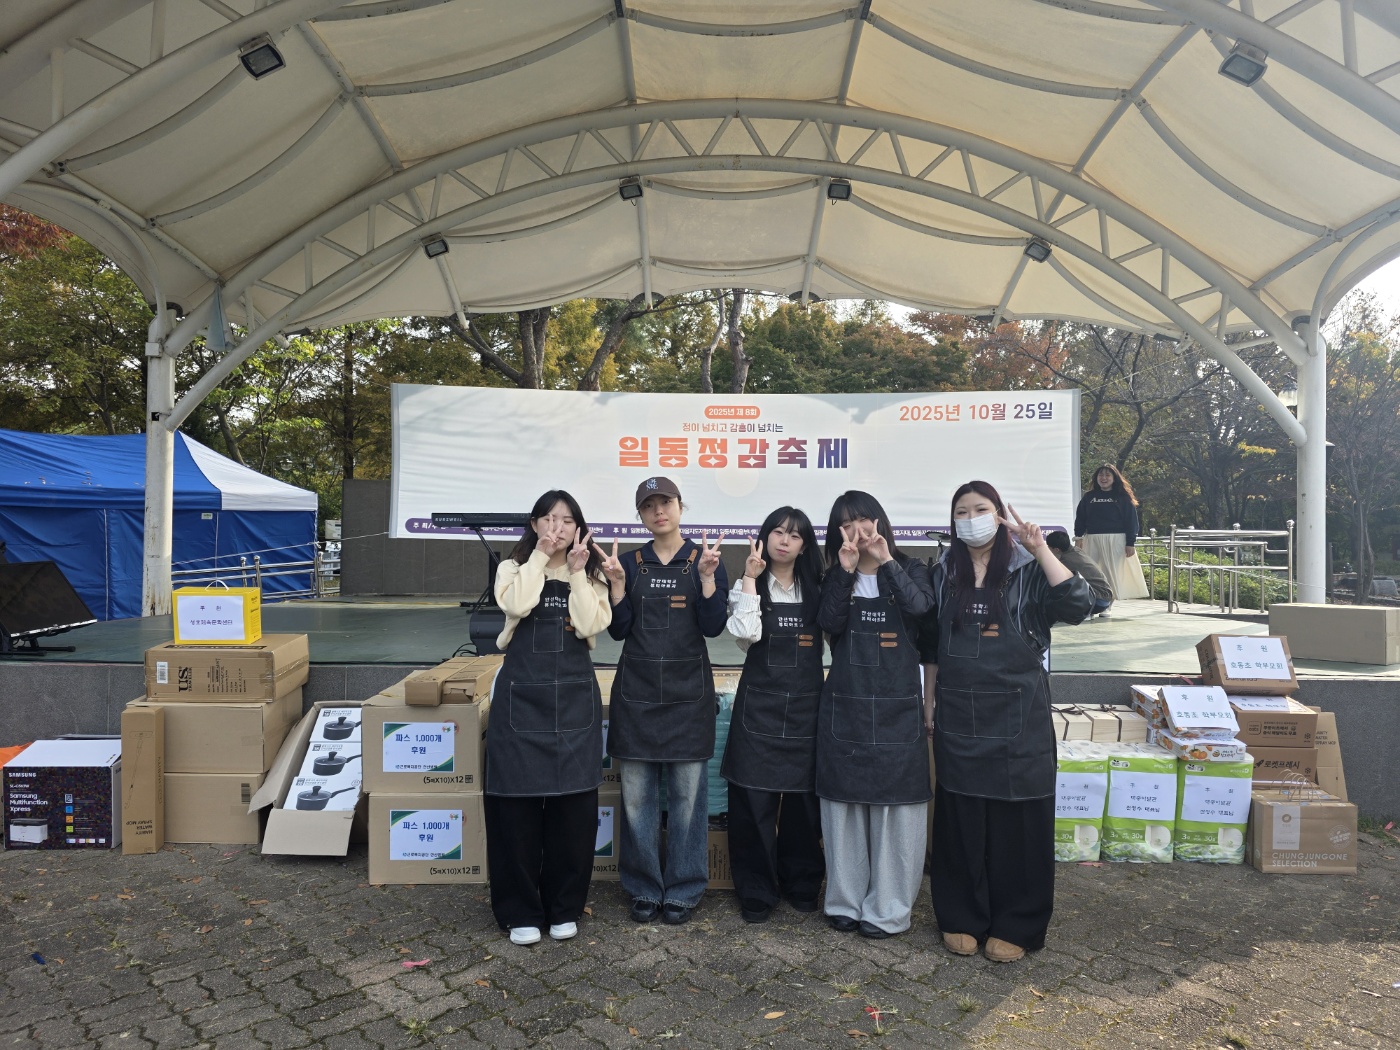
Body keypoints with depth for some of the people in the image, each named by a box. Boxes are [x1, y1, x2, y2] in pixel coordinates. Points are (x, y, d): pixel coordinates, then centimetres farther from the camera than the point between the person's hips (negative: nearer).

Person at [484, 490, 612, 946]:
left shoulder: (591, 575, 10)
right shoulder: (514, 568, 7)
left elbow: (589, 626, -8)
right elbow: (515, 605, -15)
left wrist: (577, 571, -10)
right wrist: (540, 556, -12)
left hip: (574, 698, 1)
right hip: (521, 695, -1)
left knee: (573, 802, 4)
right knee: (516, 801, 0)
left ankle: (564, 908, 20)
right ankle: (520, 911, 15)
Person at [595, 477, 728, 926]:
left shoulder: (705, 559, 2)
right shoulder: (630, 563, 7)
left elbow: (713, 627, -6)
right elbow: (619, 629, 2)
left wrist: (706, 575, -17)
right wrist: (617, 582, -11)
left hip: (688, 691, -1)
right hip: (637, 691, 2)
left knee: (688, 793, 4)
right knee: (637, 794, 7)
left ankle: (682, 890, 20)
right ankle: (644, 888, 22)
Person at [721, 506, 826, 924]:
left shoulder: (818, 591, 10)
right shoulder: (748, 587, 2)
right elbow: (745, 635, -16)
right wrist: (750, 578, -15)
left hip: (806, 707, 2)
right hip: (759, 706, -2)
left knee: (803, 800, 9)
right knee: (754, 801, 0)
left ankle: (801, 884, 28)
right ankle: (756, 892, 15)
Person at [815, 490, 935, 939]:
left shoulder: (909, 570, 5)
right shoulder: (836, 577, 10)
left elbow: (920, 604, -16)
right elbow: (829, 623, -8)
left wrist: (886, 561, -18)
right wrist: (846, 570, -13)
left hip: (897, 707, -2)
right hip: (845, 705, 2)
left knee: (895, 807, 1)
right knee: (844, 805, 8)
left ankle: (888, 909, 13)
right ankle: (846, 902, 21)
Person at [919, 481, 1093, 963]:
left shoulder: (1028, 570, -2)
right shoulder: (943, 574, 6)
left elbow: (1077, 605, -19)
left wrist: (1041, 551, -23)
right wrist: (928, 702, 10)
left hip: (1018, 713, -2)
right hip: (958, 714, 2)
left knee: (1017, 817, 4)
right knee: (960, 816, 8)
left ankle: (1015, 926, 20)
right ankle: (962, 919, 24)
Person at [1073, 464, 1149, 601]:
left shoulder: (1122, 497, 3)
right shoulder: (1089, 496, 11)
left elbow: (1131, 520, -1)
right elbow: (1080, 518, 10)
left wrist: (1130, 543, -8)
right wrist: (1078, 537, 0)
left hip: (1116, 540, -3)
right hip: (1092, 540, 3)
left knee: (1113, 573, -2)